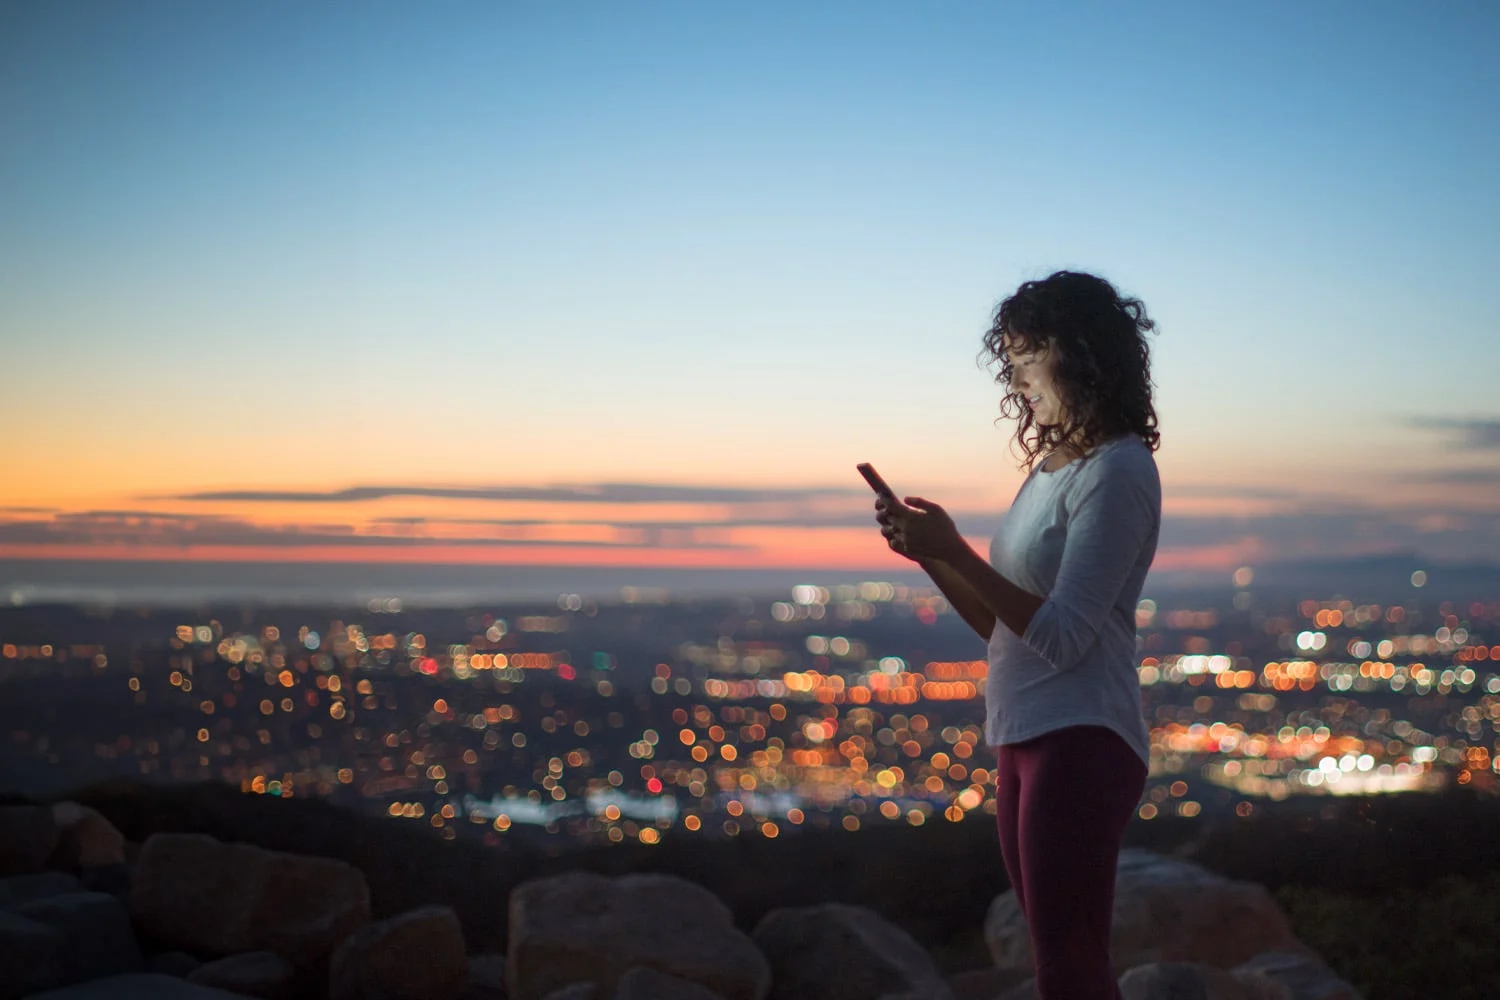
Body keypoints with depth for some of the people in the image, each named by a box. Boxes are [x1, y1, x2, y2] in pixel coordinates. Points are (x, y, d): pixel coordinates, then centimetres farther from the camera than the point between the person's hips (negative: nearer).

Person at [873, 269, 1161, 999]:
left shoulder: (1116, 471, -12)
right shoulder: (1049, 466, 15)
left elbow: (1062, 637, -18)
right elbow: (1001, 625, 18)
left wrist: (956, 553, -19)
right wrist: (929, 554, 5)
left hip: (1079, 744, -9)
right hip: (1024, 740, 9)